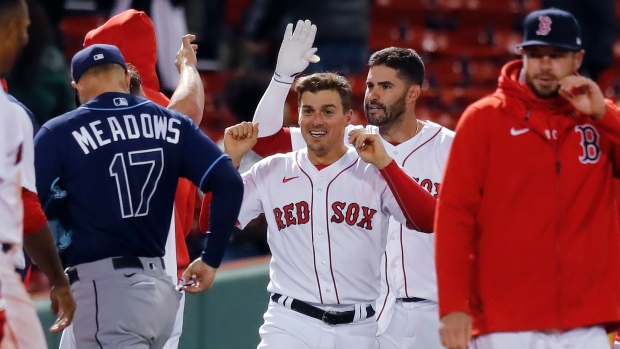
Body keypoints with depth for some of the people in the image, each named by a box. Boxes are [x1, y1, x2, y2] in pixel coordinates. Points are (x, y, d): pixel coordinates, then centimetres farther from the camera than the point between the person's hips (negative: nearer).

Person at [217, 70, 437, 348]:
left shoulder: (375, 172, 1)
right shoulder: (271, 172, 7)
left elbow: (429, 222, -12)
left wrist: (384, 163, -18)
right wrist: (231, 159, -5)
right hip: (290, 324, 0)